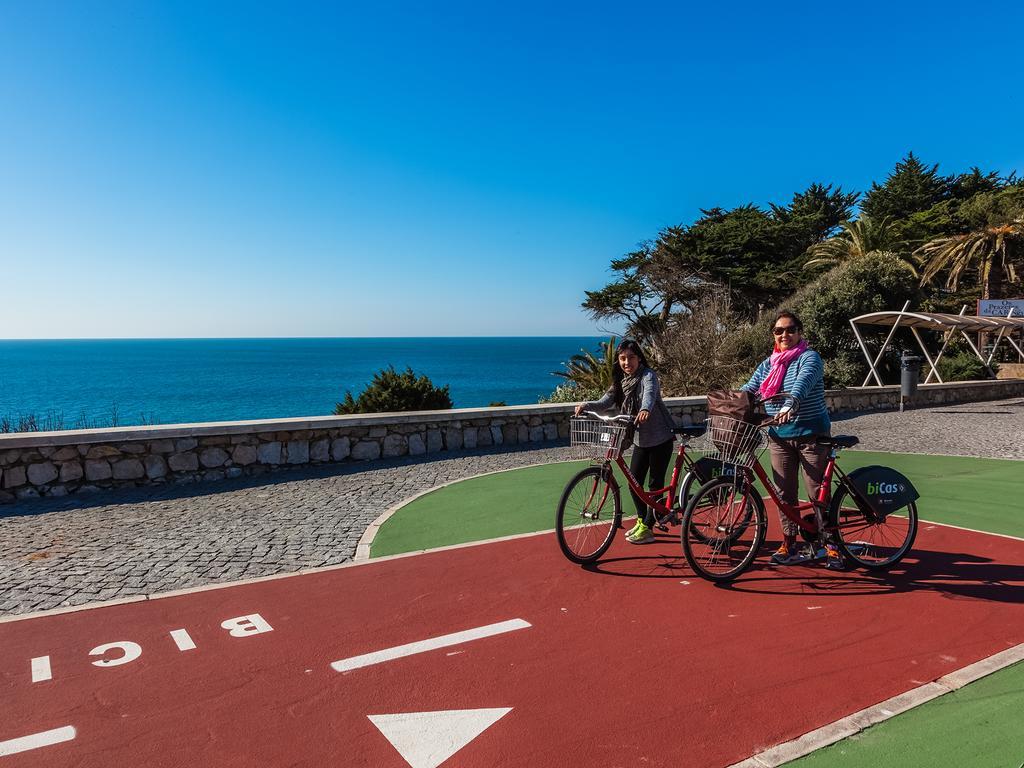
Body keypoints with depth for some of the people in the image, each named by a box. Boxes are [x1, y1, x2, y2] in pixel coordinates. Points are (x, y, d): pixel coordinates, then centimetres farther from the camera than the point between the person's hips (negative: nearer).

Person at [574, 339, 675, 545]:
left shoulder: (648, 376, -15)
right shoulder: (621, 381, 5)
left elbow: (650, 393, -37)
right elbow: (605, 402, -5)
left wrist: (645, 410, -58)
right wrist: (586, 405, -25)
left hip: (660, 439, -7)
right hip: (640, 439, 7)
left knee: (655, 484, 2)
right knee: (634, 482, 11)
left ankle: (647, 529, 11)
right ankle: (641, 520, 30)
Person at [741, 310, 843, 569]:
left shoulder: (809, 358, -8)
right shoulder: (768, 364, 10)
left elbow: (804, 382, -28)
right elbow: (749, 388, 0)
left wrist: (790, 405, -47)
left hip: (811, 435, -5)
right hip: (779, 437, 5)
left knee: (818, 492, 0)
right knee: (784, 493, 8)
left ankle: (831, 545, 13)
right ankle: (789, 544, 18)